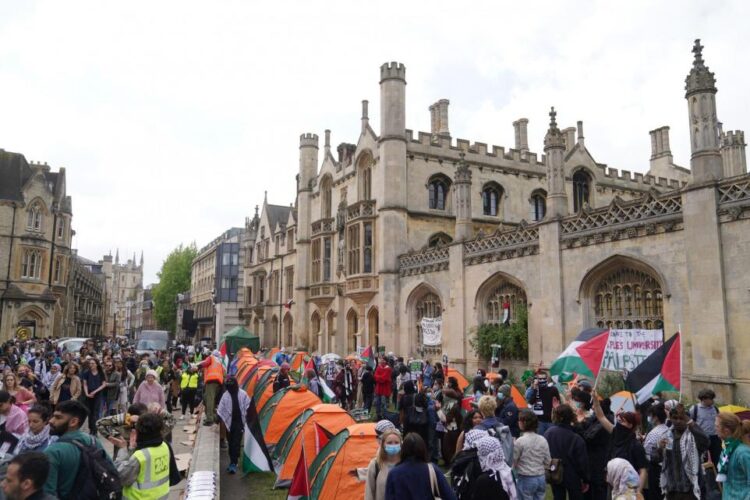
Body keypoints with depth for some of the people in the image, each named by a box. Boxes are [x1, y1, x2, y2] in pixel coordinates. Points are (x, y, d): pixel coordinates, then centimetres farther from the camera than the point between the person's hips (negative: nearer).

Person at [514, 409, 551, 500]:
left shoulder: (520, 441, -16)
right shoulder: (543, 440, -1)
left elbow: (513, 462, -8)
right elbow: (547, 462, 5)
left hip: (525, 479, -5)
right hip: (541, 478, 5)